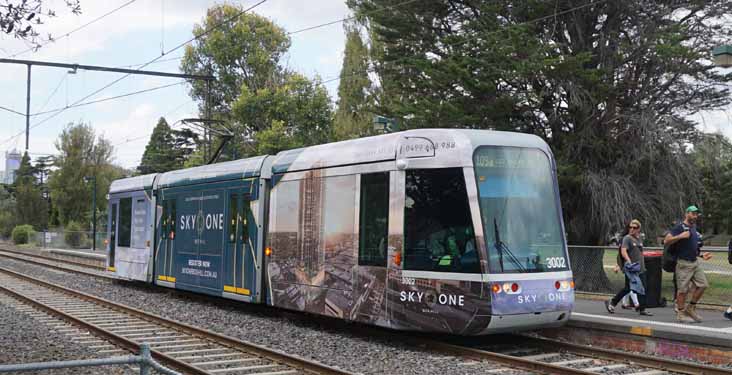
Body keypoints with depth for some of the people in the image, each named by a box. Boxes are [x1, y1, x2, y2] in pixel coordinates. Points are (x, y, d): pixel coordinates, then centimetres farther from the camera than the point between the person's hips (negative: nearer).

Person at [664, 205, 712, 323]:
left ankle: (691, 308, 16)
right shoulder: (680, 227, -8)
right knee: (683, 289, -3)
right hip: (684, 263, -8)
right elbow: (667, 240, -17)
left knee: (702, 284, 3)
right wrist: (680, 236, -26)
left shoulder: (694, 228, 18)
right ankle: (681, 314, 6)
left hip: (695, 262, 8)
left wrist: (702, 255, 16)